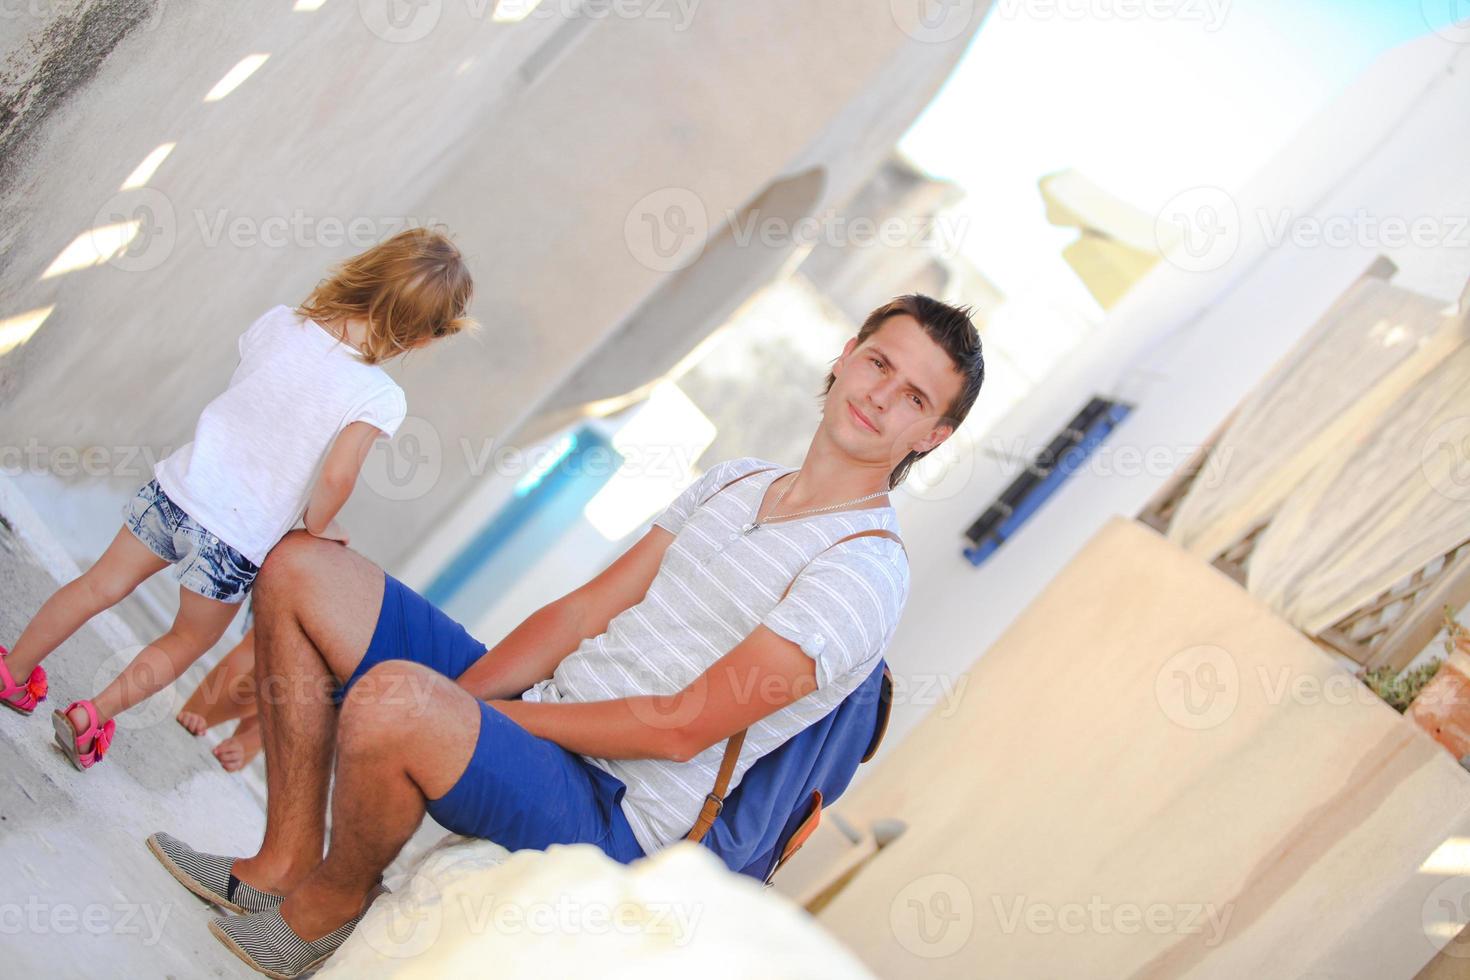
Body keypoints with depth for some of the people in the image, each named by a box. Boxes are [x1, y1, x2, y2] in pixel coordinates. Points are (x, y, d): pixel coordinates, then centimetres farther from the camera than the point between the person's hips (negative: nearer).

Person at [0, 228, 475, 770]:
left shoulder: (279, 322, -6)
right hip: (235, 541, -3)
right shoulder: (380, 397, -21)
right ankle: (91, 717, 26)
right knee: (188, 640, 25)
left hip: (179, 488, 3)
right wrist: (317, 528, -8)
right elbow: (336, 477, -29)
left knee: (100, 586, 25)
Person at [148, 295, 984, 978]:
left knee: (390, 697, -35)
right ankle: (288, 861, 8)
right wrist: (450, 701, -7)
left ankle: (331, 902, -2)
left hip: (607, 815, -8)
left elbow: (681, 727, -19)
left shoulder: (865, 571, -15)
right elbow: (587, 611, 9)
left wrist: (448, 709, -15)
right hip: (535, 719, 9)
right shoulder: (737, 481, 13)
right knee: (303, 569, 4)